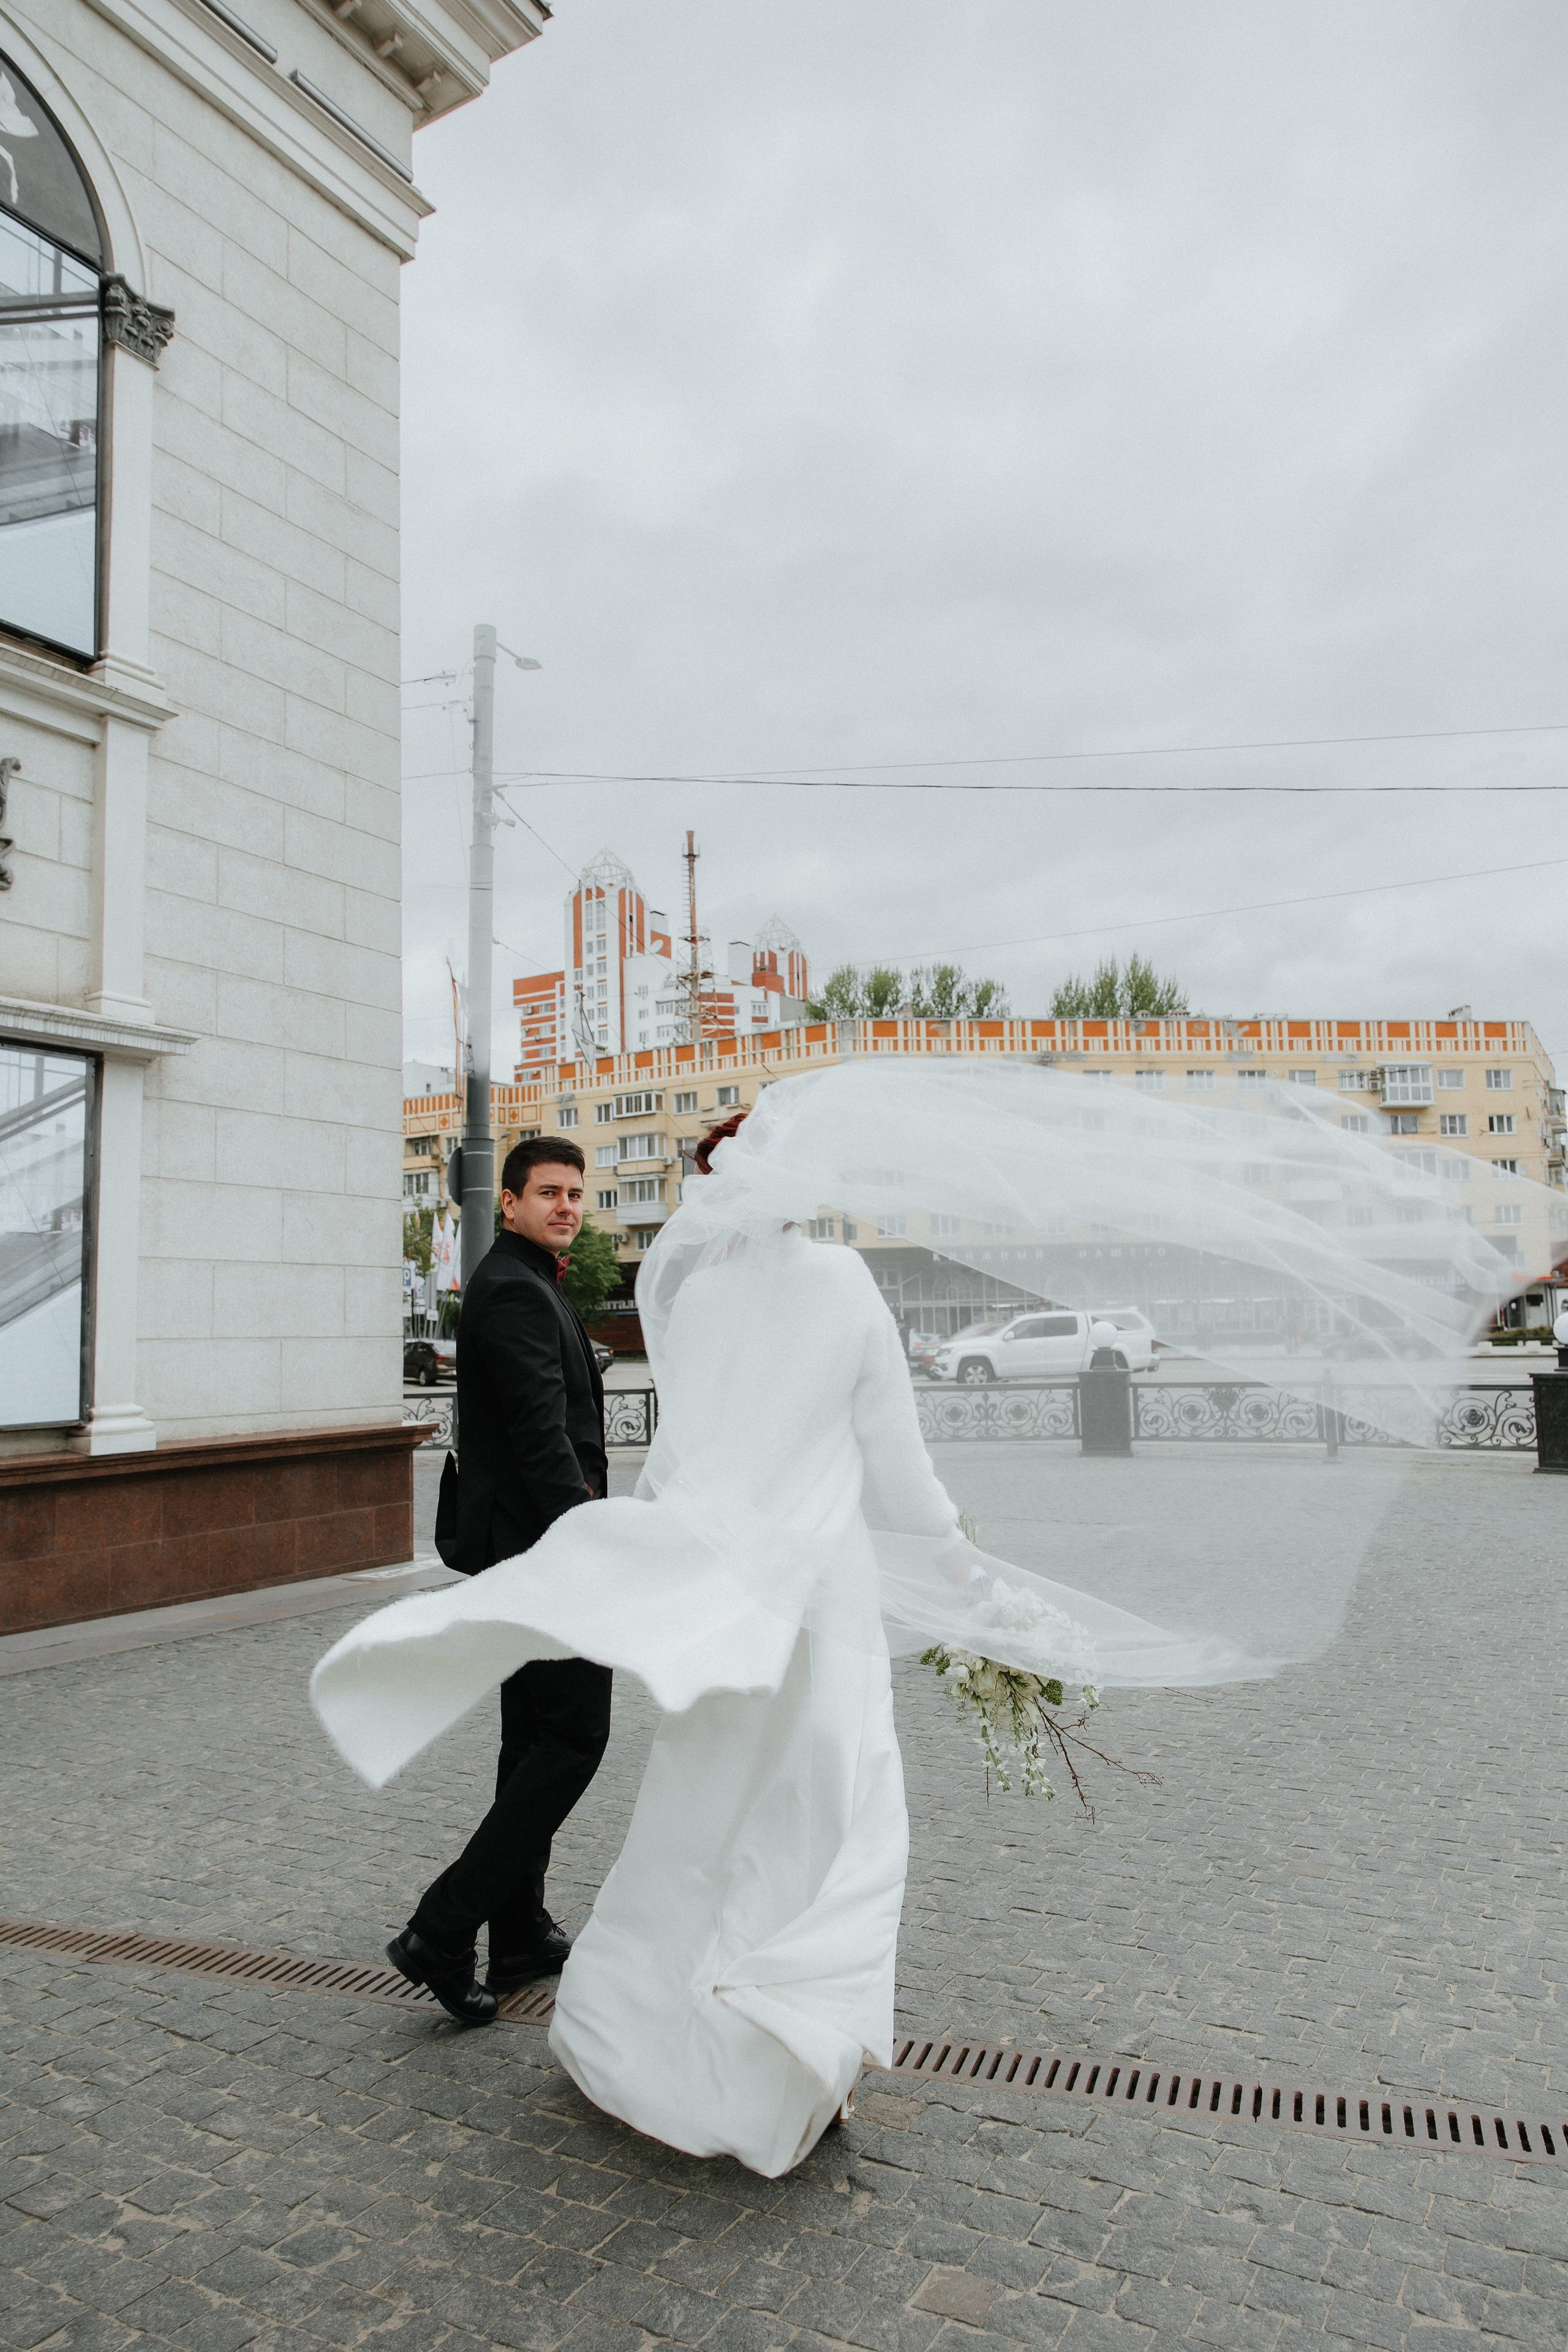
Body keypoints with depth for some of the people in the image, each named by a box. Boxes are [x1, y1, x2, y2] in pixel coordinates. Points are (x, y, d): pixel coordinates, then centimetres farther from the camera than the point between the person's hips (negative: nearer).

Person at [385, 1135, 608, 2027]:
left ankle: (521, 1935, 26)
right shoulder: (517, 1291, -16)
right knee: (573, 1740, -5)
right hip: (543, 1549, -11)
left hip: (526, 1549, 11)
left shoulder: (528, 1285, 17)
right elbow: (543, 1436, -25)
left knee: (535, 1743, 16)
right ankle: (444, 1932, -1)